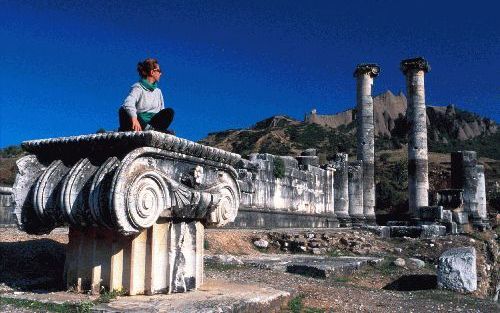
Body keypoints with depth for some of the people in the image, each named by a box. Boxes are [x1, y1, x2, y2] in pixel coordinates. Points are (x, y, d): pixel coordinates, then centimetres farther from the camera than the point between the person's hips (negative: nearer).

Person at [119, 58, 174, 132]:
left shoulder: (158, 91, 22)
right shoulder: (138, 87, 1)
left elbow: (162, 111, 16)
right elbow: (128, 103, -20)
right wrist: (134, 118, -40)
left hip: (153, 122, 5)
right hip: (139, 123, -5)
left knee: (169, 111, -21)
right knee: (123, 110, -32)